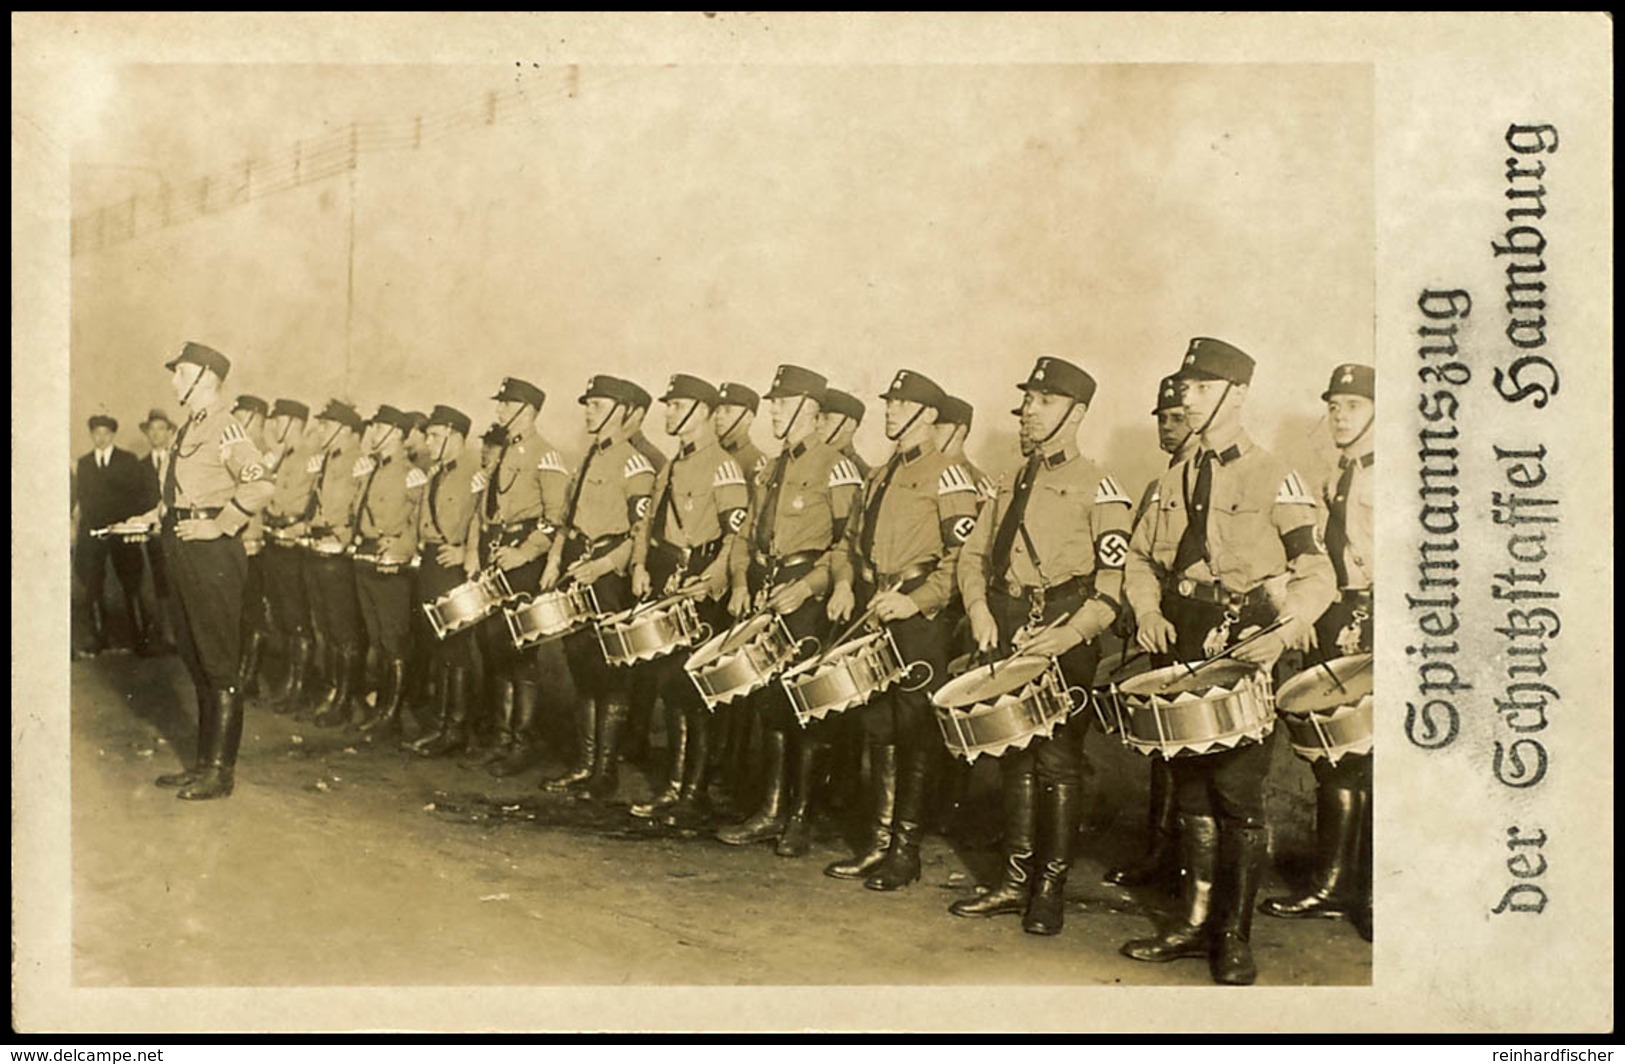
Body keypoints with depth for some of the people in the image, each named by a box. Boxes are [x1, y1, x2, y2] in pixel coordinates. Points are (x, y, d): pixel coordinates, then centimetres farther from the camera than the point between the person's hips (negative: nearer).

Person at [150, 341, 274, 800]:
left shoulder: (225, 428, -13)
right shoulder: (189, 428, 16)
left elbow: (259, 486, -26)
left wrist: (218, 525, -20)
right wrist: (170, 522, 13)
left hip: (213, 553, -10)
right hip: (185, 553, 10)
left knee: (220, 664, -4)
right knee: (195, 659, 15)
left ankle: (220, 771, 1)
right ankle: (204, 761, 24)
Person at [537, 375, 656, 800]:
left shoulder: (634, 464, -10)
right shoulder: (588, 460, 18)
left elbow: (643, 532, -17)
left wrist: (602, 566, -25)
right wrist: (555, 561, 14)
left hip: (608, 581, -9)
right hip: (575, 577, 9)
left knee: (608, 675, -4)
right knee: (580, 668, 12)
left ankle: (607, 769, 3)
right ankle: (584, 765, 19)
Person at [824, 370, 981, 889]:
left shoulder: (947, 476, -6)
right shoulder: (880, 477, 19)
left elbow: (963, 555, -14)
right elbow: (850, 541, 25)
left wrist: (915, 601, -22)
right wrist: (844, 582, 6)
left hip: (920, 621, -8)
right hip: (871, 618, 8)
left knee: (913, 735, -2)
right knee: (878, 730, 12)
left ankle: (906, 850, 7)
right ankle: (879, 841, 20)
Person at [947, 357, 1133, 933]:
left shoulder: (1096, 486, -3)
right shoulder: (1012, 483, 18)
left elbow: (1115, 579, -12)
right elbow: (973, 553, 19)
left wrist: (1067, 635, -23)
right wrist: (979, 610, 0)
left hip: (1064, 635, -6)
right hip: (1007, 628, 6)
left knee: (1057, 759, -2)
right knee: (1013, 753, 11)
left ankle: (1051, 888, 9)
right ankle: (1016, 880, 20)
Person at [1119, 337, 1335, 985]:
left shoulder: (1274, 480, -6)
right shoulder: (1173, 483, 13)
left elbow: (1316, 573, -10)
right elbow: (1141, 558, 19)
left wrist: (1285, 630, -26)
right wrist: (1148, 610, -1)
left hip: (1244, 653, -6)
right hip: (1182, 650, 6)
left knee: (1237, 793, -2)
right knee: (1189, 788, 12)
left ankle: (1234, 938, 10)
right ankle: (1194, 922, 24)